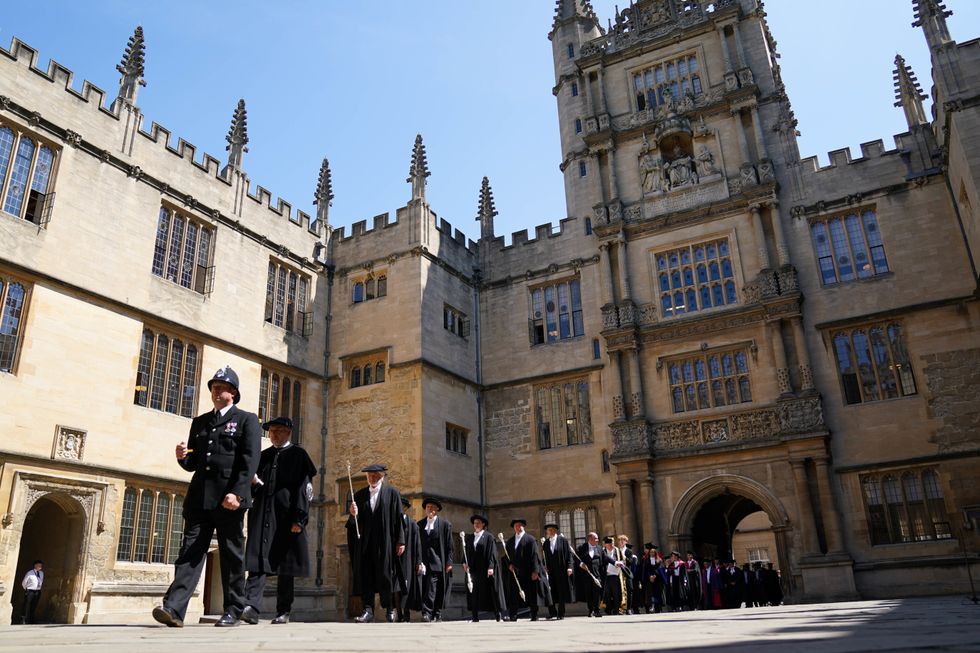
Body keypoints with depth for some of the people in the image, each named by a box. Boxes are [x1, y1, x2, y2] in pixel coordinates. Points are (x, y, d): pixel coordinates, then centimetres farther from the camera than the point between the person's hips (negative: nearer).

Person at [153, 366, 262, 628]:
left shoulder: (246, 420, 4)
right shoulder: (199, 422, 20)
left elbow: (250, 461, -7)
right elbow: (192, 463, 21)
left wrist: (237, 493, -18)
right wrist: (182, 457, -2)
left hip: (229, 499, -4)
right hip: (199, 497, 4)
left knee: (231, 557, 3)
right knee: (191, 551, -4)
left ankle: (233, 611, 11)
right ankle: (173, 608, -9)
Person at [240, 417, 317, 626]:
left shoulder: (298, 455, 4)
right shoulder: (263, 456, 18)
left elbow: (303, 488, -4)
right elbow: (254, 489, 23)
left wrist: (299, 520, -13)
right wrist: (253, 482, -3)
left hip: (286, 518, -4)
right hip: (262, 516, 4)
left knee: (286, 567, 3)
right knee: (258, 562, -9)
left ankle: (283, 612, 11)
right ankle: (252, 606, -15)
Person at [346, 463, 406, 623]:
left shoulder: (392, 493, 3)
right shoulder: (359, 495, 12)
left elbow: (398, 518, -1)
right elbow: (354, 522, 11)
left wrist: (400, 541, -8)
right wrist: (353, 514, -13)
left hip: (384, 542, -3)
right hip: (364, 543, 3)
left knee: (385, 575, 1)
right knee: (365, 576, -2)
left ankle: (390, 608, 15)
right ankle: (368, 610, 2)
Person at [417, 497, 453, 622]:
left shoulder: (445, 524, 5)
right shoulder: (420, 524, 14)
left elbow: (449, 546, 2)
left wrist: (449, 563, -4)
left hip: (437, 562, -3)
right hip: (424, 561, 3)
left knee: (432, 589, -11)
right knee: (426, 589, 1)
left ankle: (428, 613, -11)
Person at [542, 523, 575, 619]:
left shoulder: (563, 540, 0)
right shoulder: (546, 543, 10)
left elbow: (569, 554, -4)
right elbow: (545, 557, 12)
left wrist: (569, 566, -14)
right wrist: (545, 566, -4)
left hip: (561, 570, -2)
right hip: (550, 571, 2)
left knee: (562, 592, 3)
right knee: (551, 592, -2)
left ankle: (561, 613, 11)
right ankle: (552, 612, 8)